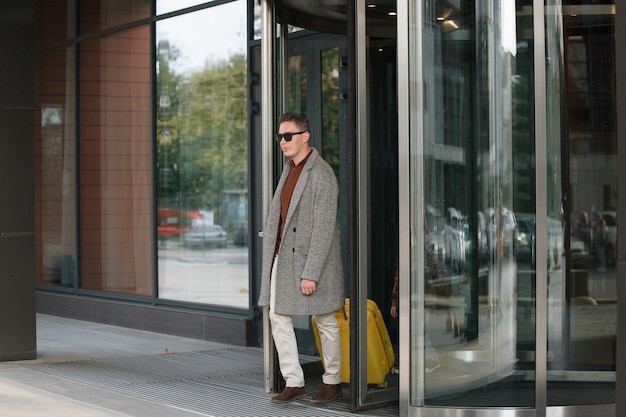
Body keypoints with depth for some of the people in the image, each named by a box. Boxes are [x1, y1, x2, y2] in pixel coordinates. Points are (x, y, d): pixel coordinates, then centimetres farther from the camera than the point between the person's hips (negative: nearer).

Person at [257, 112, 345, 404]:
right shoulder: (289, 169, 10)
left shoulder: (322, 175, -16)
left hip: (312, 259, -8)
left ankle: (332, 381, 20)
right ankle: (294, 383, 9)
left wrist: (310, 273, -21)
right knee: (278, 317, 4)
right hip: (283, 257, 8)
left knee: (325, 321, 6)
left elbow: (323, 229, -19)